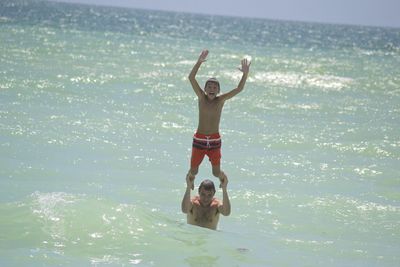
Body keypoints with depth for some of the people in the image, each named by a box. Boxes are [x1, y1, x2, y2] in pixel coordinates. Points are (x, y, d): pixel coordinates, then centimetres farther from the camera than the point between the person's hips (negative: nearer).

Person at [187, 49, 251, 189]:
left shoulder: (221, 100, -1)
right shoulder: (201, 98, -3)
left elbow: (239, 89, -9)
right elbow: (191, 78, -14)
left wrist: (245, 74, -20)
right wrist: (199, 62, -25)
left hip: (215, 141, 0)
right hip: (199, 139, 0)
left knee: (216, 172, 4)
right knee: (193, 171, 5)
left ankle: (223, 179, 40)